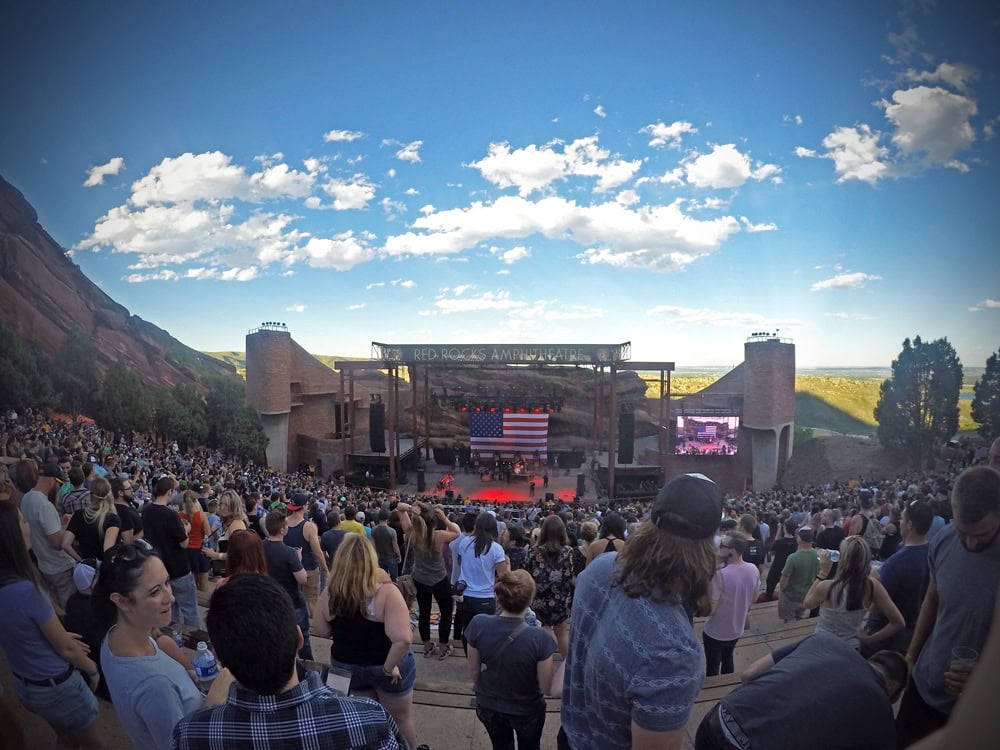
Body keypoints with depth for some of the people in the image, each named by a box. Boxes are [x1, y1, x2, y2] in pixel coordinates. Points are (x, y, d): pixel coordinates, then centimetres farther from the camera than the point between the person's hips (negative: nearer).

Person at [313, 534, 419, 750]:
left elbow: (322, 631, -2)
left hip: (346, 667, 3)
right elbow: (402, 639, -35)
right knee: (401, 718, 22)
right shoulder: (386, 593, -28)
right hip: (387, 668, -3)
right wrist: (389, 667, -20)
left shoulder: (329, 595, -16)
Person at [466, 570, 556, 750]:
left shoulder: (478, 624, -27)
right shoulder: (539, 639, -34)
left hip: (488, 706, 2)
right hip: (527, 711, -2)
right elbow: (546, 688, -20)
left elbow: (473, 669, -10)